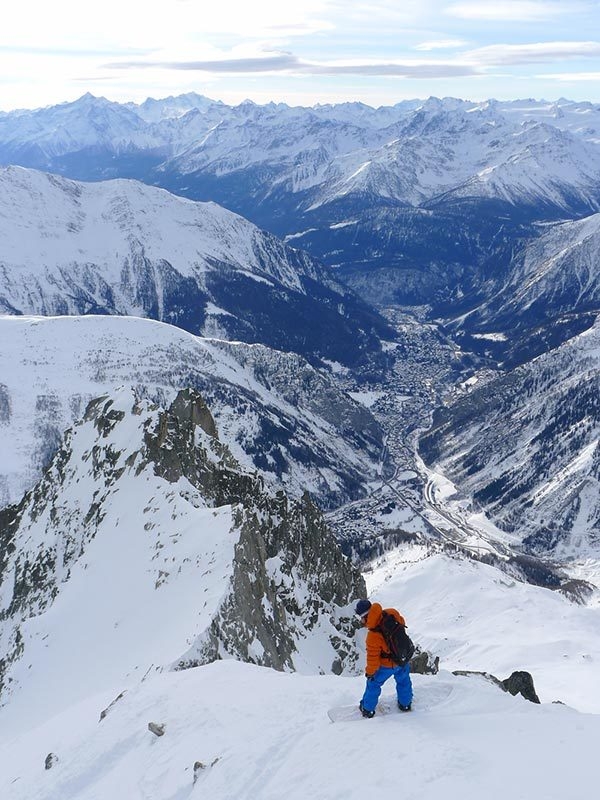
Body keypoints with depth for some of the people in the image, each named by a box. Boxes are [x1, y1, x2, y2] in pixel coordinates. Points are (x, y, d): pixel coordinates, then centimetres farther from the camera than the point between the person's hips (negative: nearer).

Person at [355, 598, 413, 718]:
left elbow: (373, 658, -24)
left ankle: (367, 709, 38)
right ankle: (405, 704, 50)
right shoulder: (392, 613, -26)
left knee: (373, 683, 22)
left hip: (387, 665, -4)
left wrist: (369, 672, -5)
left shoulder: (373, 636, -38)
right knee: (403, 680, 31)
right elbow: (402, 622, -1)